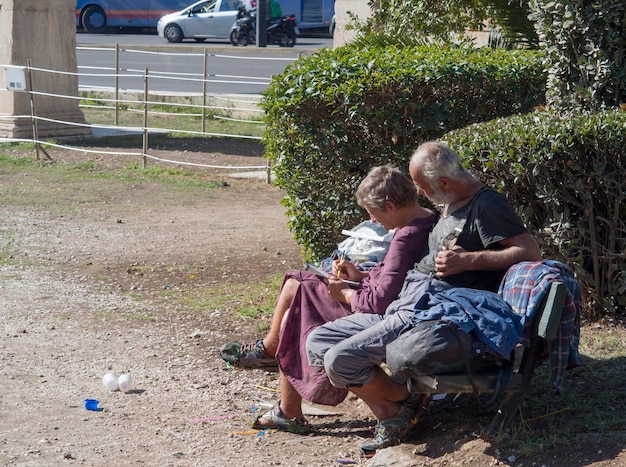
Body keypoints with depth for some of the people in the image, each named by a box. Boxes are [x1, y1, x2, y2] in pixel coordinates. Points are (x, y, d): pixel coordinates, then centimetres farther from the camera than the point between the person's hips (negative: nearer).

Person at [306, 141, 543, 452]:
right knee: (317, 343, 1)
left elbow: (531, 254, -18)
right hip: (404, 302, 11)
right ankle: (389, 415, 0)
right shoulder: (450, 205, 20)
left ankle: (405, 399, 3)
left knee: (341, 360, -23)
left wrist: (467, 260, -20)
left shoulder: (486, 205, -9)